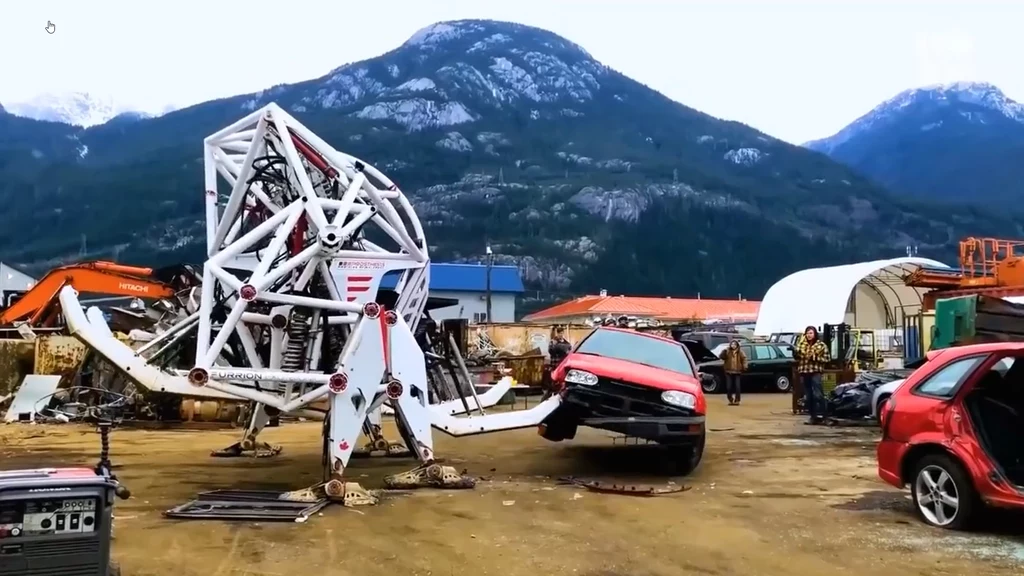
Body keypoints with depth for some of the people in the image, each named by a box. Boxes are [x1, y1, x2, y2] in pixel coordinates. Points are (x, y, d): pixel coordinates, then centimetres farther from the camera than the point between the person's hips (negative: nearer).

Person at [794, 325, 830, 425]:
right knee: (807, 396, 8)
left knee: (817, 394, -11)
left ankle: (820, 416, -10)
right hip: (804, 372, 4)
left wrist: (815, 357, -12)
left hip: (816, 372, -4)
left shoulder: (821, 345, 1)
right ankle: (812, 416, 15)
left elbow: (826, 359, -1)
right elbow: (796, 356, 6)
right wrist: (794, 350, -14)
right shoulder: (801, 344, 10)